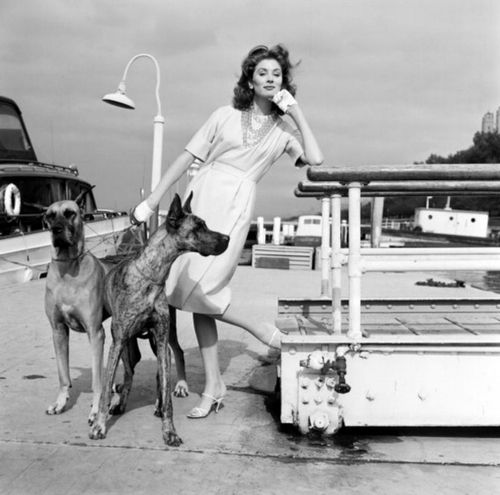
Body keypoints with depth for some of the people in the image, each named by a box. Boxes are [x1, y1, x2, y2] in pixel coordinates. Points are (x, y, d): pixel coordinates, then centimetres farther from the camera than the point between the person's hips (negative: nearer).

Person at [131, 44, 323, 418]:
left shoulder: (284, 128, 11)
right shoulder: (225, 116, 11)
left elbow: (315, 160, -6)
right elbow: (187, 157, 10)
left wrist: (297, 112, -1)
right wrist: (153, 200, 5)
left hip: (237, 205, -2)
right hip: (202, 195, 3)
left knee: (199, 288, -17)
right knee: (196, 291, 0)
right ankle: (213, 387, 9)